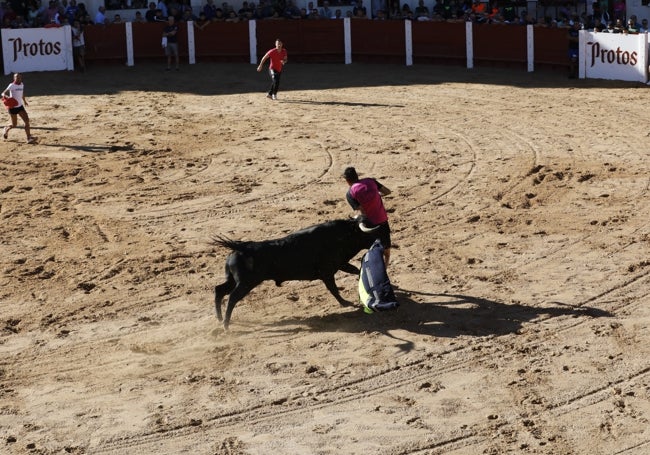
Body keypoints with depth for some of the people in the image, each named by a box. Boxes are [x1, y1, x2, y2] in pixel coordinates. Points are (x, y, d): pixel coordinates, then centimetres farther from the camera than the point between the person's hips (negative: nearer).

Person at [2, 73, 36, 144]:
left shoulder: (22, 85, 6)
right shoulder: (12, 86, -14)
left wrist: (24, 101, 32)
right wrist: (7, 97, -38)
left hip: (20, 106, 6)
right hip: (13, 107, -6)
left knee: (27, 120, -11)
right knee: (14, 125, 3)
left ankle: (29, 138, -12)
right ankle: (6, 129, 38)